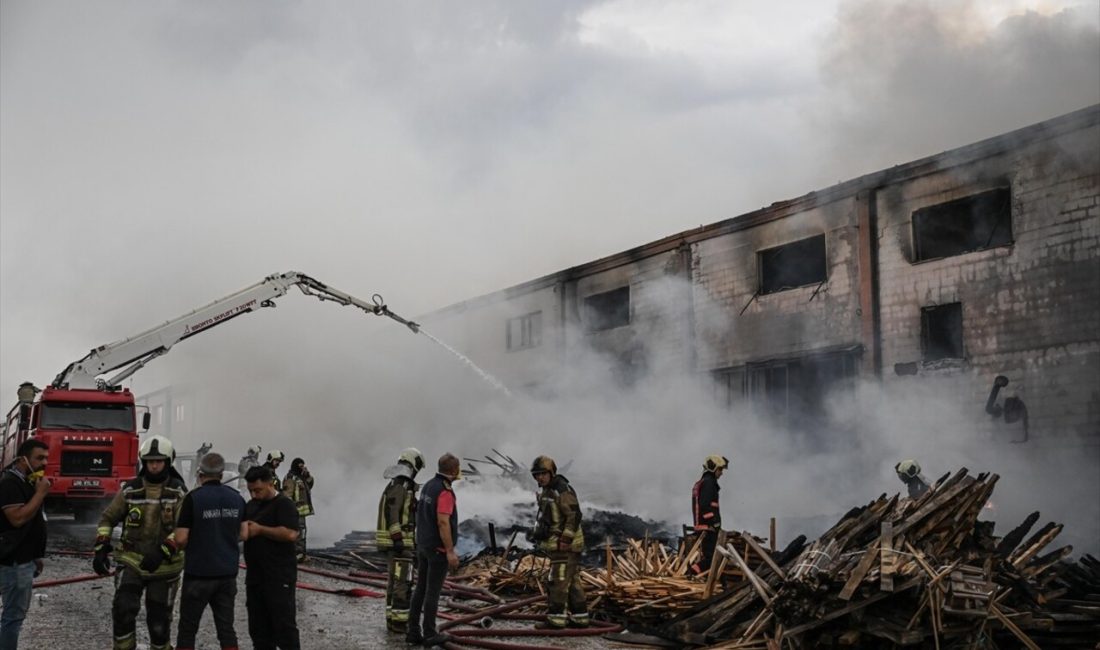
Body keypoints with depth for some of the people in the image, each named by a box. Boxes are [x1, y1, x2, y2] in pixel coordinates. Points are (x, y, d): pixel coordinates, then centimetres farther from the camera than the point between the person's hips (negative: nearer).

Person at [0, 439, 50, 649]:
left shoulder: (28, 482, 15)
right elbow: (18, 518, -26)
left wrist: (36, 556, 22)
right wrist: (40, 493, -20)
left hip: (24, 559, 10)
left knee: (18, 612, 14)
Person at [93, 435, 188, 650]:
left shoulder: (178, 492, -5)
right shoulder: (130, 490, 1)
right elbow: (108, 518, 9)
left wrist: (163, 552, -28)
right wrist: (101, 549, -4)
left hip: (164, 567, -1)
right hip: (132, 562, 1)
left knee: (159, 621, 5)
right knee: (123, 610, -19)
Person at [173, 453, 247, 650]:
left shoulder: (193, 498, -12)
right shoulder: (237, 498, 3)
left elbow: (181, 539, -12)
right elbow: (243, 534, 8)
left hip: (199, 573, -4)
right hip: (227, 573, 4)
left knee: (188, 628, 7)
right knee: (226, 627, 8)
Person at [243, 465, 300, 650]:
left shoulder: (284, 504, -10)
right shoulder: (251, 505, 14)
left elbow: (291, 534, -24)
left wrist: (260, 530, -18)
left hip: (279, 577, -8)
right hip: (255, 575, 8)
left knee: (284, 624, -5)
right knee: (258, 626, 13)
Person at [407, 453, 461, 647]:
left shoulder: (428, 486, 10)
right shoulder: (445, 491, -18)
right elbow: (443, 523, -24)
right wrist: (450, 551, -21)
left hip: (423, 545, 9)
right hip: (438, 548, -9)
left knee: (420, 589, 11)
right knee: (433, 592, -2)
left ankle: (413, 631, 13)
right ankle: (430, 635, 4)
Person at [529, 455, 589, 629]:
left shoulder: (563, 490, -16)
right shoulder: (546, 491, 16)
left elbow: (574, 516, -21)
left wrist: (565, 539, -24)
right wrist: (538, 532, 17)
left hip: (565, 545, -10)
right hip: (556, 543, 10)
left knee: (558, 581, -10)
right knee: (573, 581, 12)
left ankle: (556, 619, -9)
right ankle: (579, 618, 17)